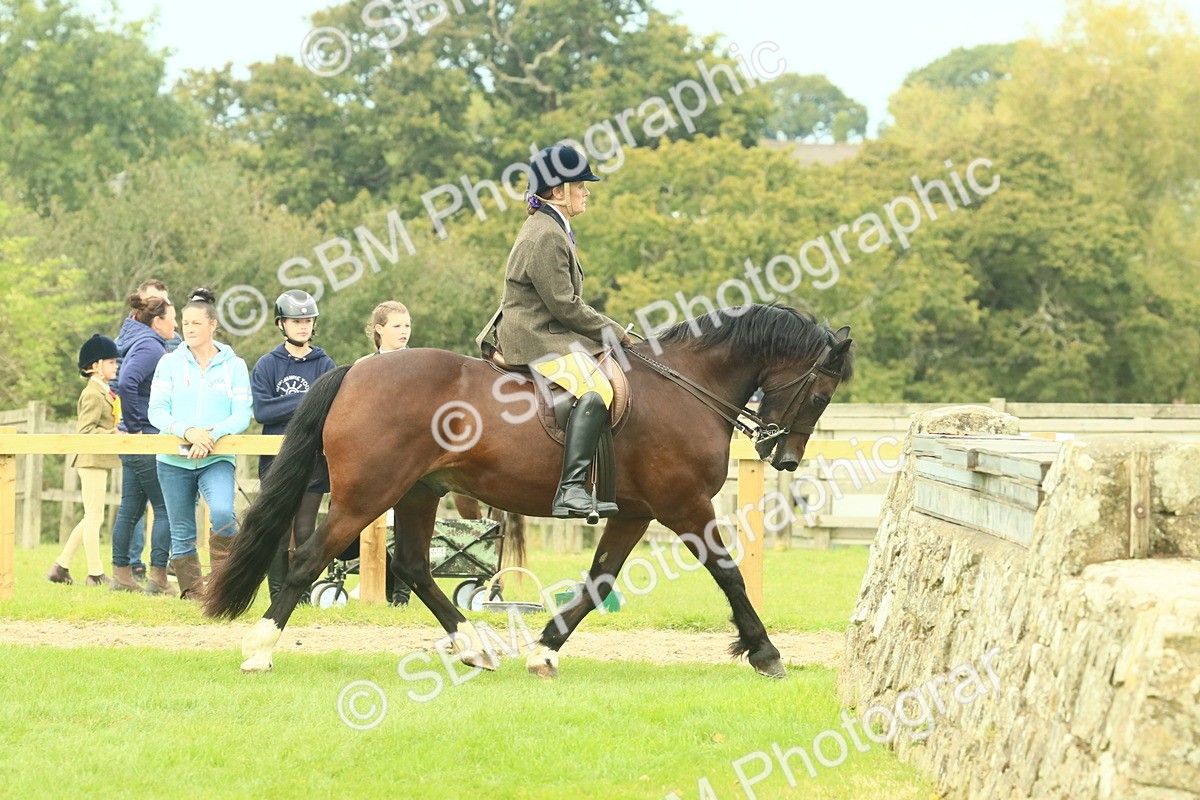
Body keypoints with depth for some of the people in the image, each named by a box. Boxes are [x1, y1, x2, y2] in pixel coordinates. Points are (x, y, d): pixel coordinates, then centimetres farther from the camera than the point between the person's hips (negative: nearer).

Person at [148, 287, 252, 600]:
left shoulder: (234, 366, 4)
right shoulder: (170, 363, 4)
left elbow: (242, 415, -3)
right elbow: (156, 411, -4)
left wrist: (212, 434, -22)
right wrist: (187, 431, -22)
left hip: (217, 458, -2)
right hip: (174, 460, 2)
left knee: (222, 512, -27)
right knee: (182, 534, 6)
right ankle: (192, 593, 19)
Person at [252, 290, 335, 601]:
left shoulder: (325, 365, 9)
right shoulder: (267, 365, 5)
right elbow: (262, 411, -6)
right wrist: (304, 401, -11)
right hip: (276, 458, -1)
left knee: (305, 530, 1)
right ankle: (278, 597, 1)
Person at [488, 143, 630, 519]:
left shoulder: (553, 229, 19)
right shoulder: (546, 236, -16)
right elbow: (564, 305, -19)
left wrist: (606, 331, 16)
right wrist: (613, 332, -9)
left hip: (547, 332, 12)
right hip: (537, 339, -12)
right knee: (594, 390, -30)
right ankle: (571, 490, -41)